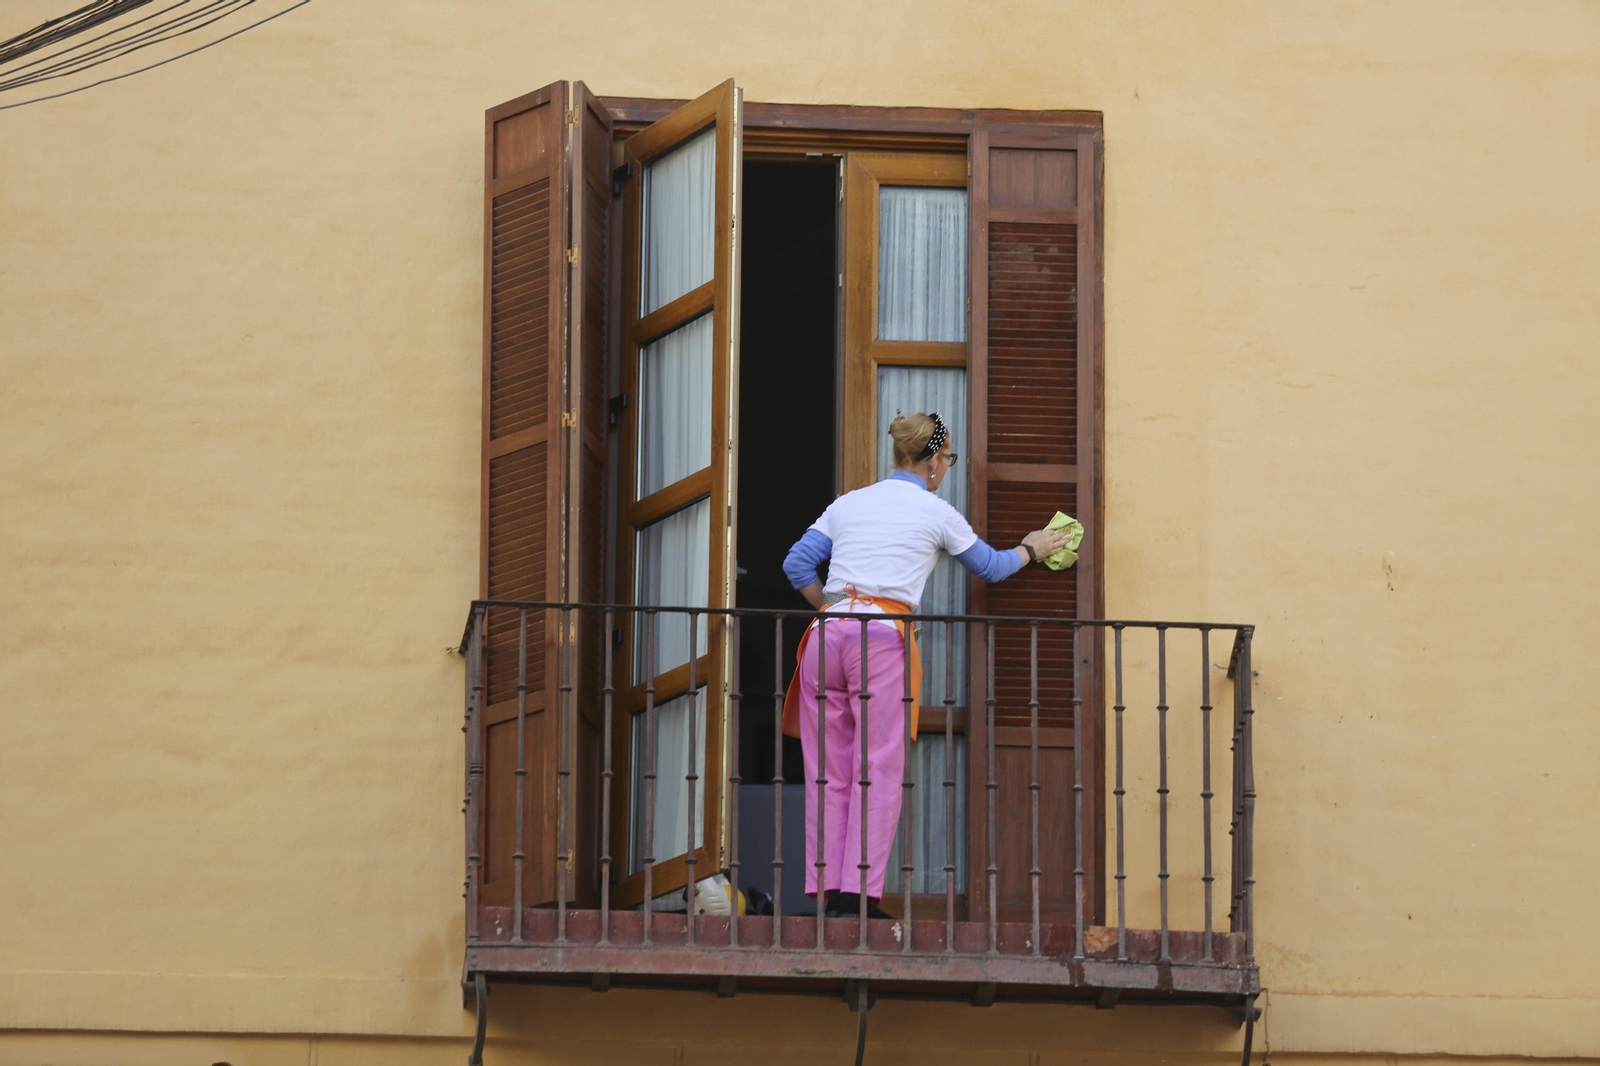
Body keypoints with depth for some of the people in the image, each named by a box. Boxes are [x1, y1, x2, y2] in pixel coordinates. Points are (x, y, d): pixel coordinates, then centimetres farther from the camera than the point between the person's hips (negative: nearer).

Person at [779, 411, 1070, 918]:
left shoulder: (848, 504, 18)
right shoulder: (936, 514, 8)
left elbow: (797, 563, 13)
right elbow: (989, 566, 23)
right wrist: (1031, 550, 42)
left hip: (829, 633, 5)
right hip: (884, 639, -5)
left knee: (829, 773, 6)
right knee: (878, 770, -4)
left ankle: (825, 888, 3)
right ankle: (860, 890, -12)